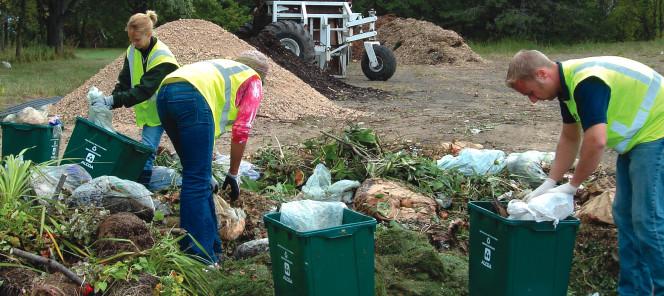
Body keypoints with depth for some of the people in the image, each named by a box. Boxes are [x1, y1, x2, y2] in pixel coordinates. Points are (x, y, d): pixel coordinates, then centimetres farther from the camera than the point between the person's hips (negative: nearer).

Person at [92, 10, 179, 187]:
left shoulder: (162, 57, -26)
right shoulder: (132, 52, -3)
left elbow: (145, 89, -33)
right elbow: (124, 82, -1)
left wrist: (113, 100, -38)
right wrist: (109, 102, -18)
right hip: (151, 111, 6)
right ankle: (142, 188, 10)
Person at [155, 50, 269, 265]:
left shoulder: (222, 70, 40)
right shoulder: (253, 81, 21)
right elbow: (241, 131, 11)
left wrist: (208, 173, 43)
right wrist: (233, 174, 19)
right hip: (192, 97, -7)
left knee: (197, 175, 16)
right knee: (198, 181, -4)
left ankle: (211, 245, 24)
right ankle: (198, 256, -2)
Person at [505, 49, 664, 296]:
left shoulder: (586, 82, -27)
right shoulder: (567, 83, 6)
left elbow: (596, 141, -31)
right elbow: (570, 139, 14)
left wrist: (572, 186, -18)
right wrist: (550, 183, 9)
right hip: (635, 140, 10)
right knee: (625, 216, 11)